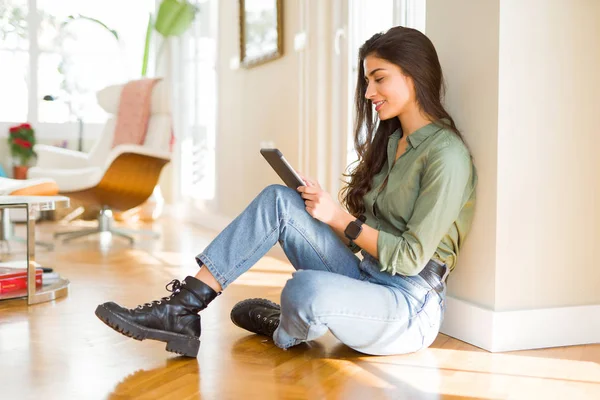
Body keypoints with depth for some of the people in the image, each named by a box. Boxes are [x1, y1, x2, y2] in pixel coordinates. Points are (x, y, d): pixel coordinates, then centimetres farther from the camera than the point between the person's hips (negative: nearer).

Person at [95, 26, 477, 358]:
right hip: (364, 280, 8)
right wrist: (323, 206, -5)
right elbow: (366, 227, 12)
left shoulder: (446, 154, -14)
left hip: (411, 308, -8)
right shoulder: (390, 140, 14)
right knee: (279, 200, -10)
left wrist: (341, 219, -15)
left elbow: (411, 258, -17)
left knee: (305, 288, -38)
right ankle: (181, 310, -14)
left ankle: (285, 333, 1)